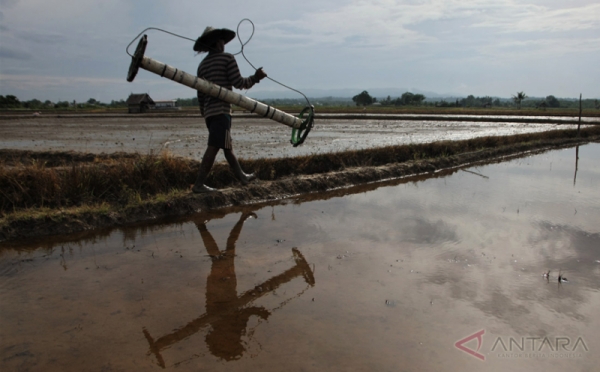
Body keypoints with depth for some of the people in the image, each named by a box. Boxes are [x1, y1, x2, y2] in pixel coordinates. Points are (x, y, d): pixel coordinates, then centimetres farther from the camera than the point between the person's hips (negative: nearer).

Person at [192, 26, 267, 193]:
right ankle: (198, 184, -14)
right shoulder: (227, 58, -2)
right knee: (214, 147, -11)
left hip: (209, 111, 8)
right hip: (221, 109, -8)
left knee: (227, 145, 16)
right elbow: (238, 83, -8)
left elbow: (200, 93, 19)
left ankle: (242, 176, 27)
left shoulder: (202, 64, 19)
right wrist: (256, 77, 7)